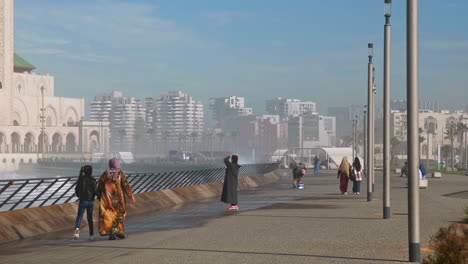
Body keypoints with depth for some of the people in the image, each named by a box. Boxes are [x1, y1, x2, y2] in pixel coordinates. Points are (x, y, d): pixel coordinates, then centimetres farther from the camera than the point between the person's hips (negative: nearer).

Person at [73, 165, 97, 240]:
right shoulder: (92, 180, -8)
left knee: (79, 217, -1)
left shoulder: (80, 179, -3)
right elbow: (95, 191, -12)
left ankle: (77, 228, -31)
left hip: (82, 201, 0)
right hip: (90, 201, 0)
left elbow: (77, 189, 2)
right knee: (90, 218, 13)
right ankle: (91, 235, 15)